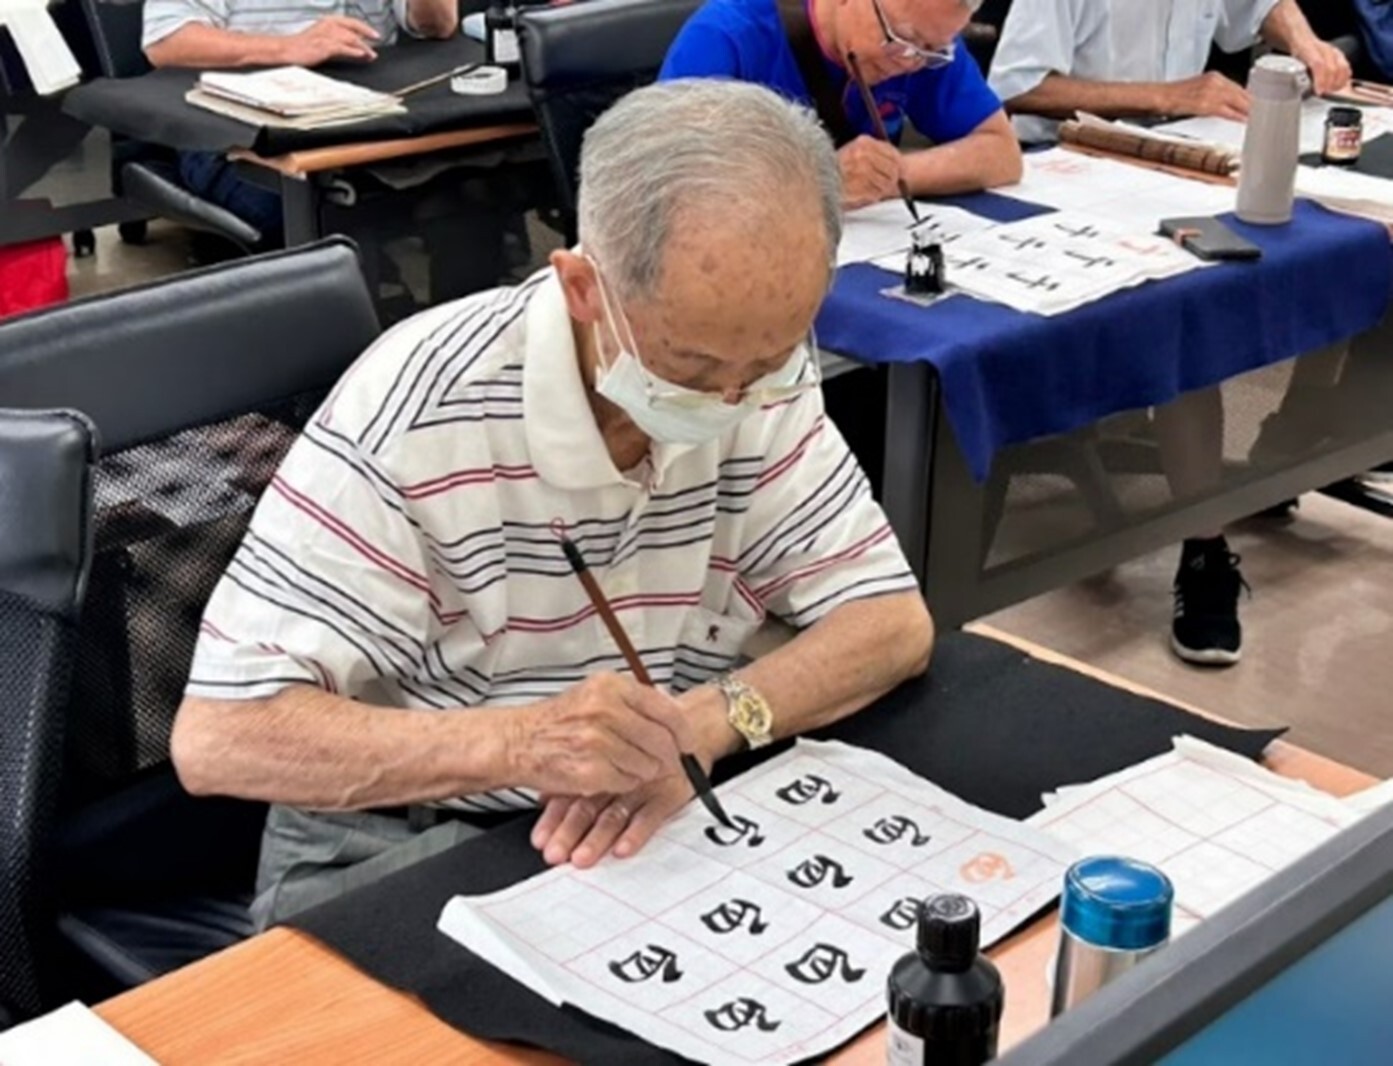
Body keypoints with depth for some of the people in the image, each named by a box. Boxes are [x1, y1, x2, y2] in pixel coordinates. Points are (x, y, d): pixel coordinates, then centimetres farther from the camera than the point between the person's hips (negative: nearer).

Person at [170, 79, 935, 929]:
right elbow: (216, 738, -23)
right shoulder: (418, 412, -22)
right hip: (402, 851, -3)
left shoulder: (765, 378, -8)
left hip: (653, 824, 4)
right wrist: (516, 742, -35)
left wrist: (702, 725, -23)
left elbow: (893, 623, -6)